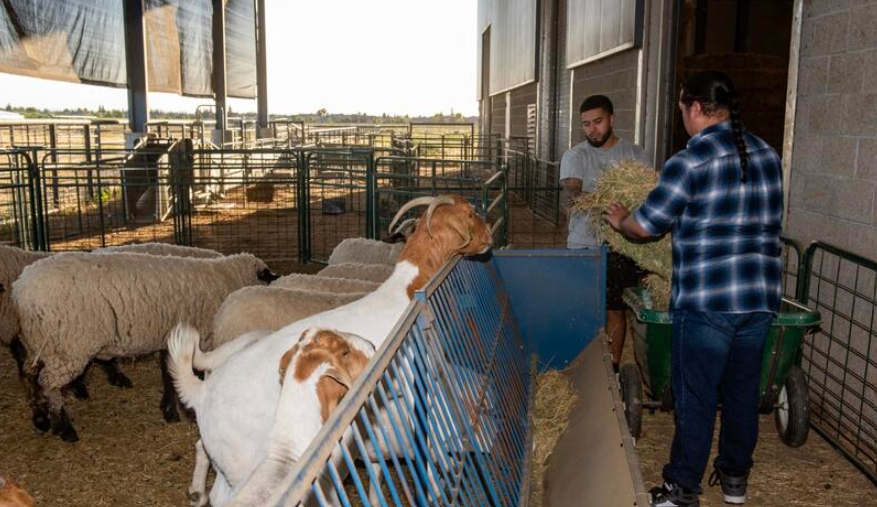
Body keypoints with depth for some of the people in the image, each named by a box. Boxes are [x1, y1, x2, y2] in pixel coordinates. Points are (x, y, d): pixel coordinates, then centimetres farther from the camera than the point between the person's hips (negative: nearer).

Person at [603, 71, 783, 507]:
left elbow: (645, 226, -8)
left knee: (696, 397, 4)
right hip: (761, 298, 7)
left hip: (705, 302, -6)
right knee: (743, 391, 18)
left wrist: (619, 220, 14)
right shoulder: (767, 156, 8)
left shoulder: (691, 161, -13)